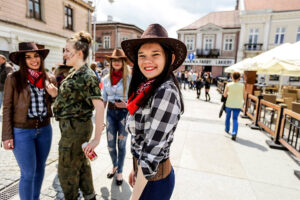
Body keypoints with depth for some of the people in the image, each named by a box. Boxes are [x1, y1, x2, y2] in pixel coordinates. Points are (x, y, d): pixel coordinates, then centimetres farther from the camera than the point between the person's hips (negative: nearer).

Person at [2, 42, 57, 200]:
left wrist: (55, 95, -10)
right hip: (22, 131, -4)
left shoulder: (49, 78, 3)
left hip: (45, 129, 4)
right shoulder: (13, 78, -7)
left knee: (40, 169, 19)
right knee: (28, 174, 5)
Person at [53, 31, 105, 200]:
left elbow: (99, 106, -29)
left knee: (67, 171, 11)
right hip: (70, 127, 9)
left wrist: (97, 138, -30)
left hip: (76, 128, -9)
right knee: (81, 164, 23)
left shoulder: (87, 76, -21)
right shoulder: (74, 73, 8)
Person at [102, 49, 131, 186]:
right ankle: (114, 165, 39)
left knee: (121, 144, 8)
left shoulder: (129, 78, -8)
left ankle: (119, 171, 29)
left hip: (124, 112, -3)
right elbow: (104, 100, 10)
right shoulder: (106, 79, 5)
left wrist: (126, 105, -24)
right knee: (110, 144, 11)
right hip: (110, 112, 4)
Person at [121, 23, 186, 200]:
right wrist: (135, 169, 14)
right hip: (143, 172, 7)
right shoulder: (147, 90, 1)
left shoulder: (166, 92, -26)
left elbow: (152, 152, -26)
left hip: (154, 179, -7)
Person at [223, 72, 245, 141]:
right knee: (235, 118, 5)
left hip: (229, 104, 0)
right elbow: (243, 96, -1)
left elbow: (225, 95, -6)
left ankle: (227, 129, 39)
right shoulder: (242, 85, -6)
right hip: (238, 105, 0)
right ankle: (234, 133, -12)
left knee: (228, 116, 21)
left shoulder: (228, 85, -9)